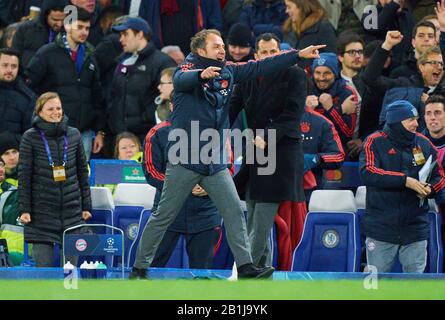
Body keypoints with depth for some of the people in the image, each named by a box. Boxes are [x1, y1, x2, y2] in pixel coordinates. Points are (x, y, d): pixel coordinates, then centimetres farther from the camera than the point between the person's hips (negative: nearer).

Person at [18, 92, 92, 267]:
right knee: (43, 265, -4)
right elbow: (24, 175, -2)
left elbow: (82, 171, 12)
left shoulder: (73, 135, 7)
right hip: (42, 210, -2)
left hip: (72, 209, 3)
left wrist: (86, 206, 9)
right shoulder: (30, 137, -1)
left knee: (71, 263, 2)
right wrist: (24, 209, -7)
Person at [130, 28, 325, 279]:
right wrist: (202, 74, -54)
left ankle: (245, 266, -1)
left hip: (216, 163, 6)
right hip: (185, 161, -6)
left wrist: (300, 55, 6)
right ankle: (140, 268, 8)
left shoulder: (228, 72, 9)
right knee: (164, 216, 0)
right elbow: (180, 80, -32)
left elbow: (261, 67, 10)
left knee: (235, 212, -2)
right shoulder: (189, 69, -9)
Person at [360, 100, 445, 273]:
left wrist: (429, 189, -9)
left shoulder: (423, 143, 8)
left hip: (416, 230, 3)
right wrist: (405, 180, -24)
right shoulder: (375, 142, -3)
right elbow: (367, 172, -19)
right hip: (381, 228, -3)